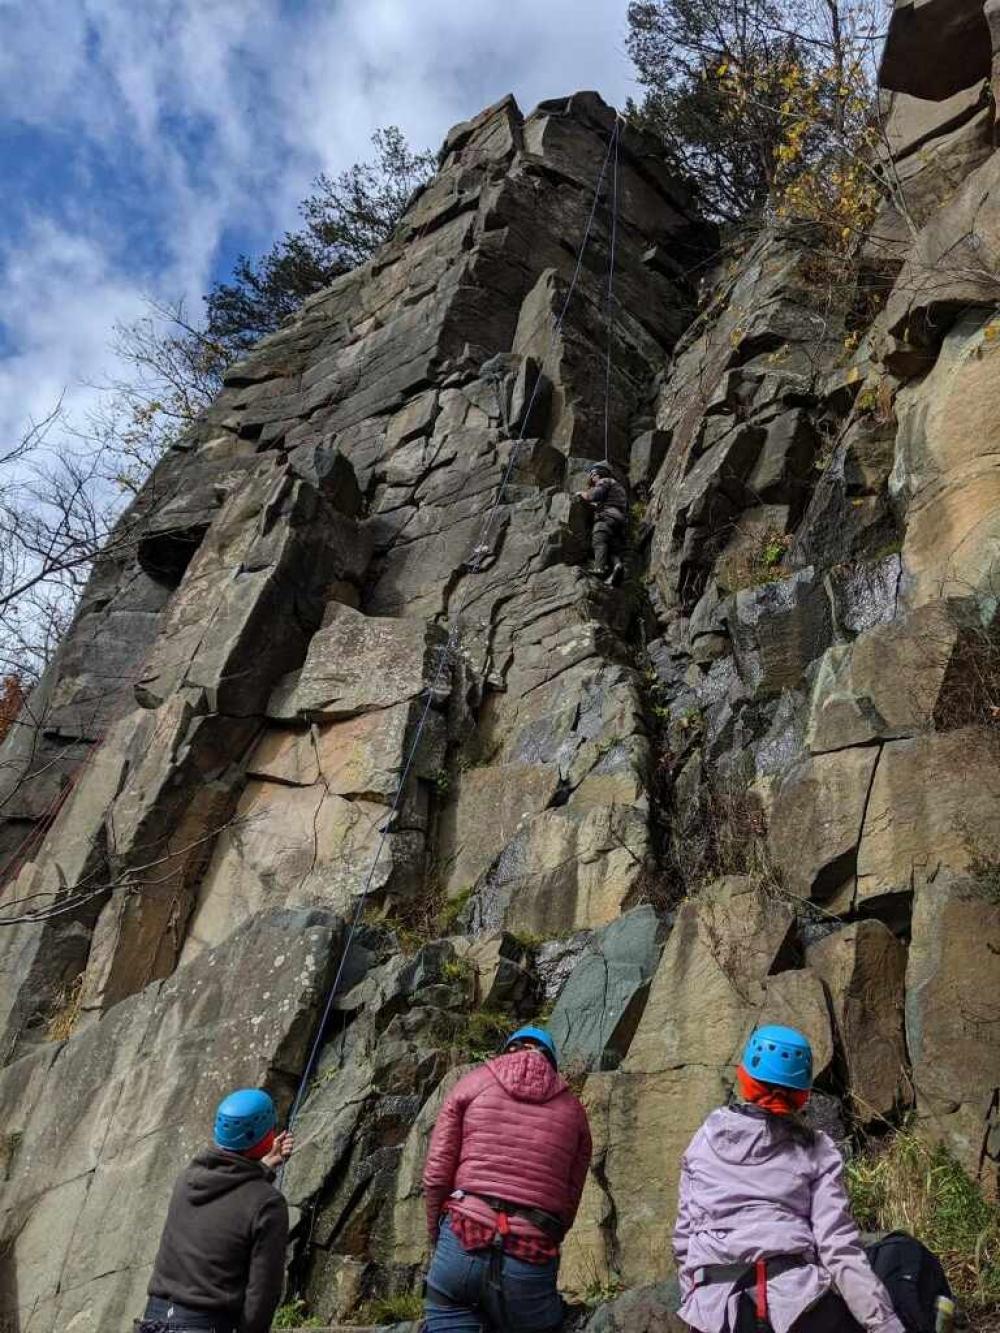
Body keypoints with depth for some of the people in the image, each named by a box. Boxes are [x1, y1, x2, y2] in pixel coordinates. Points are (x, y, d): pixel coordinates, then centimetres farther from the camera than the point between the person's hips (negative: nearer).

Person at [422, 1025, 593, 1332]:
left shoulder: (472, 1083, 11)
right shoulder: (573, 1110, 15)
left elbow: (435, 1175, 5)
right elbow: (570, 1203, 11)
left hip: (463, 1242, -1)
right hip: (530, 1264, 1)